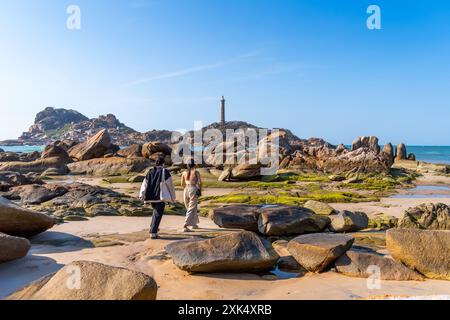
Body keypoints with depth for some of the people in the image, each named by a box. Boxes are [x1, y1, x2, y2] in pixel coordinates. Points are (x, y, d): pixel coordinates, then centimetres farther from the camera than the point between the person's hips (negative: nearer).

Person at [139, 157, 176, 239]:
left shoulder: (150, 172, 9)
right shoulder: (165, 172, -5)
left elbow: (144, 183, 3)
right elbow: (170, 185, -4)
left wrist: (142, 194, -1)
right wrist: (173, 196, 4)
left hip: (151, 196, 6)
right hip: (161, 196, -6)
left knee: (156, 211, 28)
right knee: (158, 214, -2)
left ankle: (153, 227, 33)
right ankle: (153, 232, -8)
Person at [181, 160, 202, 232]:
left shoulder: (184, 173, 9)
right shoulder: (196, 172, -1)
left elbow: (182, 184, 13)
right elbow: (199, 182, -9)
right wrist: (200, 191, 4)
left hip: (186, 190, 5)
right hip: (194, 190, -5)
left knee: (189, 208, 21)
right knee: (191, 209, -3)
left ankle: (194, 224, 32)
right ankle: (185, 226, -14)